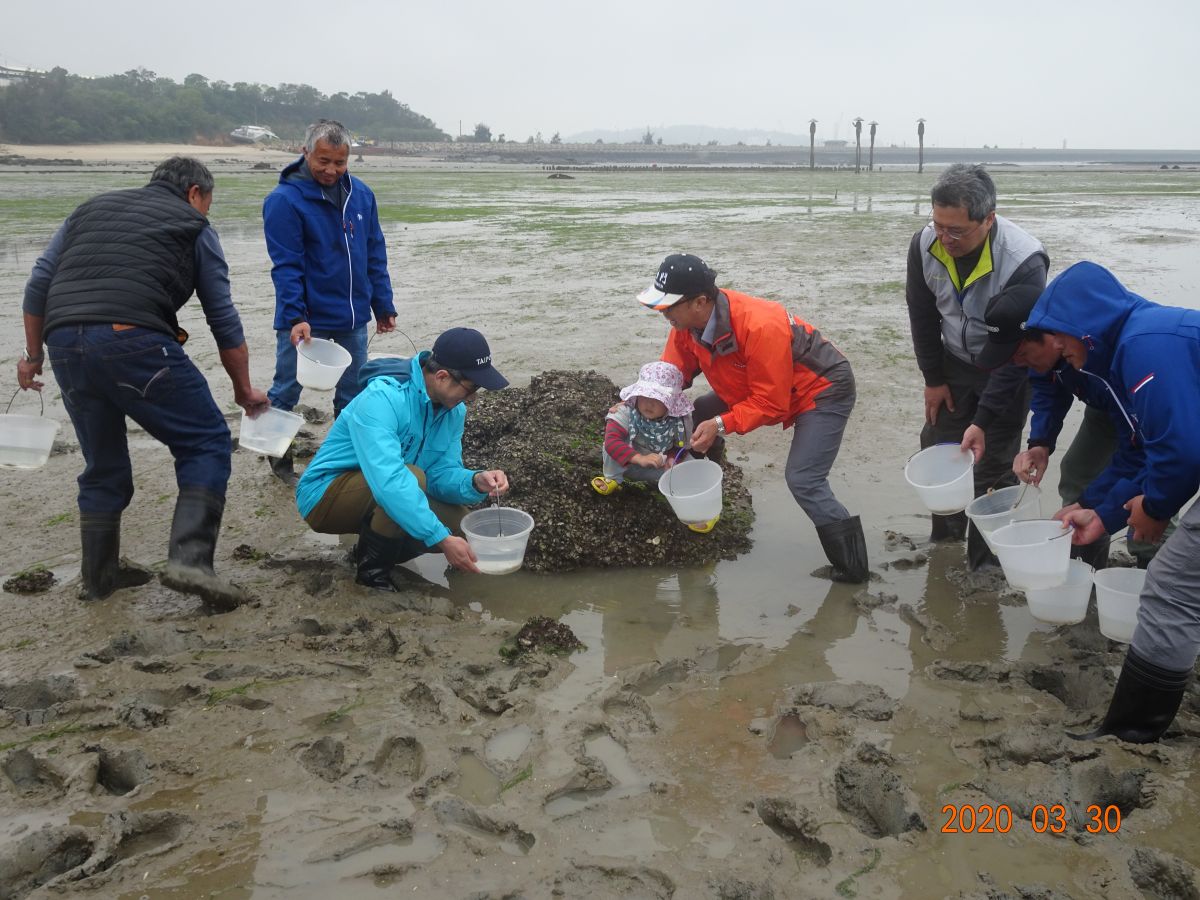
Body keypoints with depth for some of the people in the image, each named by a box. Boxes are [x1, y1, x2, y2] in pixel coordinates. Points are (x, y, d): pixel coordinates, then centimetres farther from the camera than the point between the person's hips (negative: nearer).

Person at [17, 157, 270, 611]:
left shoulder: (90, 209, 29)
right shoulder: (193, 226, 15)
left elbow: (39, 284, 21)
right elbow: (224, 319, 12)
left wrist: (33, 355, 28)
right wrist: (244, 389, 20)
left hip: (65, 344, 6)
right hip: (134, 340, -6)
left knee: (104, 464, 20)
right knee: (206, 442, 3)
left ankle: (99, 574, 29)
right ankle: (190, 558, -11)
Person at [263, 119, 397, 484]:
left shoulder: (361, 194, 4)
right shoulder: (284, 200, -12)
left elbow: (375, 255, 10)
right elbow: (286, 266, -16)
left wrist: (383, 306, 10)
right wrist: (296, 316, -26)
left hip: (353, 317, 5)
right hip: (305, 319, -5)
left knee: (353, 393, 13)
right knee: (285, 392, 5)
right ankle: (279, 459, 22)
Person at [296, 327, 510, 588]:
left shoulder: (454, 409, -4)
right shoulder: (382, 398, -31)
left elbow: (443, 473, -5)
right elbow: (388, 482, -41)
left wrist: (475, 482, -28)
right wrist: (441, 539, -41)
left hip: (376, 502, 8)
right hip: (325, 496, -8)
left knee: (455, 520, -10)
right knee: (411, 476, -31)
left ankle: (371, 547, 11)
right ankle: (371, 567, -11)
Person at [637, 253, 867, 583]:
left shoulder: (759, 327, -37)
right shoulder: (687, 323, -14)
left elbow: (770, 405, -31)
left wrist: (720, 425, -39)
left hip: (823, 389, -8)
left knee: (803, 480, -21)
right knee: (694, 416, 2)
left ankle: (852, 568, -7)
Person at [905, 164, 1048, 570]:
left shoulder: (1024, 262, -33)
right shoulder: (925, 244, -19)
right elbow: (922, 315, -3)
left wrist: (983, 421, -29)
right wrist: (933, 378, 0)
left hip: (1008, 371, -5)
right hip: (955, 364, 5)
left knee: (993, 466, -4)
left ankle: (986, 563, 10)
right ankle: (945, 538, 31)